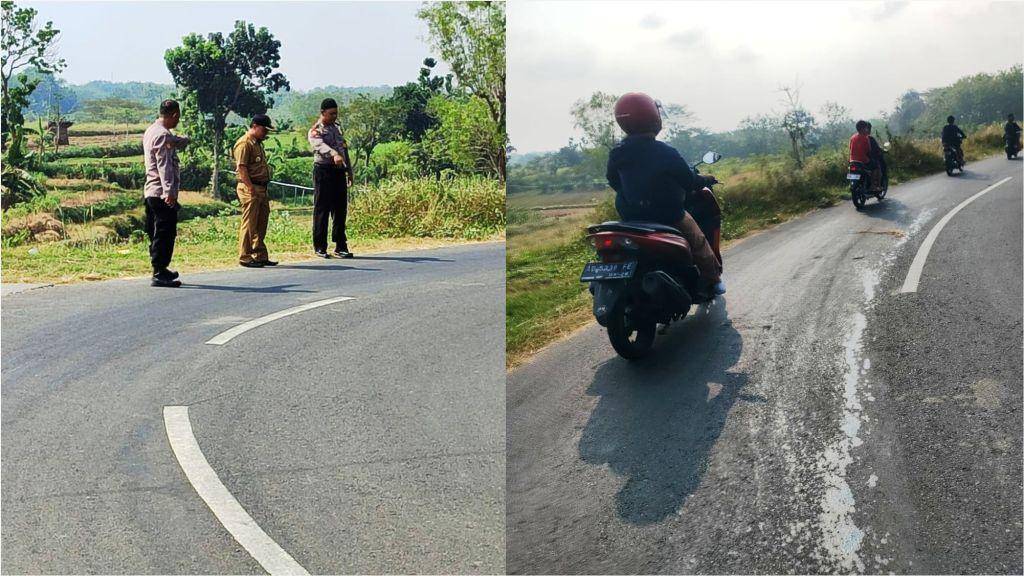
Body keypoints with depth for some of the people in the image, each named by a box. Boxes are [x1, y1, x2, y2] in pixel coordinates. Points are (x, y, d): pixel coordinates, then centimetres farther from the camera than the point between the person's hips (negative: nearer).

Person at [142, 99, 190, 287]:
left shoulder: (151, 131, 15)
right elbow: (164, 165, -25)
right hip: (163, 194, -10)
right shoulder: (163, 135, -15)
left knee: (156, 233, 17)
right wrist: (169, 191, -30)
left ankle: (160, 269, 29)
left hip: (150, 192, 10)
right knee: (165, 234, -6)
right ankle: (159, 274, -5)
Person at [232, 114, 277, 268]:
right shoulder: (244, 143, -10)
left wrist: (264, 190, 17)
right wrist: (251, 188, -21)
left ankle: (261, 256, 19)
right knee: (249, 224, -6)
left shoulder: (258, 143, 21)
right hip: (250, 188, -10)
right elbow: (241, 168, -17)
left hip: (261, 189, 10)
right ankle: (245, 257, -1)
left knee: (261, 224, 12)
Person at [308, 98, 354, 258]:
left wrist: (349, 171, 19)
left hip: (339, 171, 6)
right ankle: (320, 247, 3)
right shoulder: (315, 131, -4)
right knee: (322, 209, -3)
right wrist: (334, 154, -45)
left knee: (341, 209, 6)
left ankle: (341, 246, 12)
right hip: (324, 171, -6)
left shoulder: (337, 128, 18)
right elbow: (321, 145, -26)